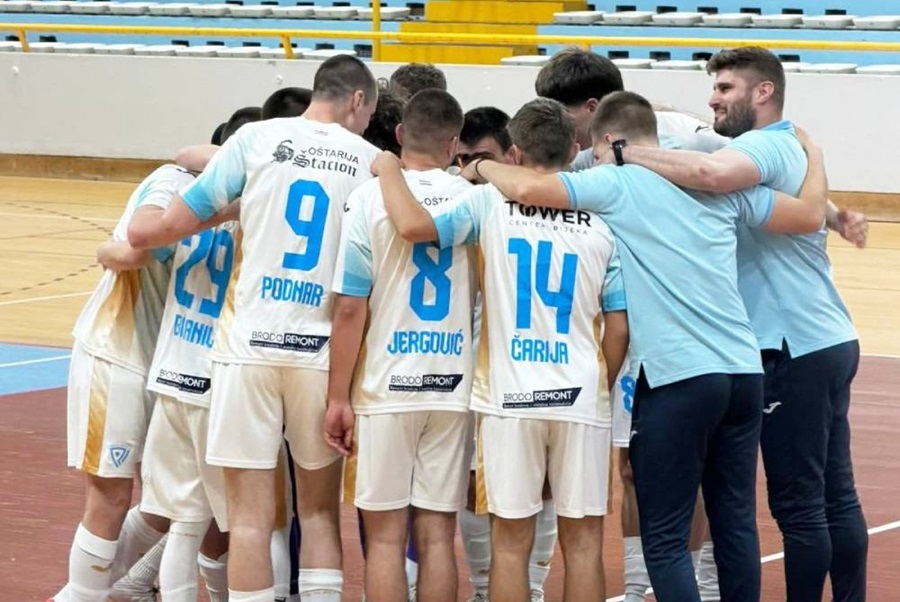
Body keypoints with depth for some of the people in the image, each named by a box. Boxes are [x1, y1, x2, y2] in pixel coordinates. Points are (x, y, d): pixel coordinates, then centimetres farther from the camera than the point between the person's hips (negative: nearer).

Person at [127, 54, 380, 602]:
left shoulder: (258, 138, 1)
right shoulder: (373, 161, 4)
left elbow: (176, 222, 2)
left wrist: (137, 241, 20)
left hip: (251, 345, -1)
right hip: (323, 351, 1)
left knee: (251, 514, 2)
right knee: (320, 510, 14)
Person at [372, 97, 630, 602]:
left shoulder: (490, 204, -4)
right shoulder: (601, 224, 2)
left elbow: (412, 225, -17)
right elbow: (618, 330, 3)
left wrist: (389, 171, 2)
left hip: (510, 397, -1)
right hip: (581, 398, 1)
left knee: (512, 540, 5)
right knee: (583, 540, 6)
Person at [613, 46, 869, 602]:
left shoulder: (764, 145, -13)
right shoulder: (791, 148, 19)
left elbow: (710, 173, -32)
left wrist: (627, 154, -25)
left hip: (796, 348, -10)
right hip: (829, 340, 10)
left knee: (799, 504, -5)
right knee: (837, 495, 11)